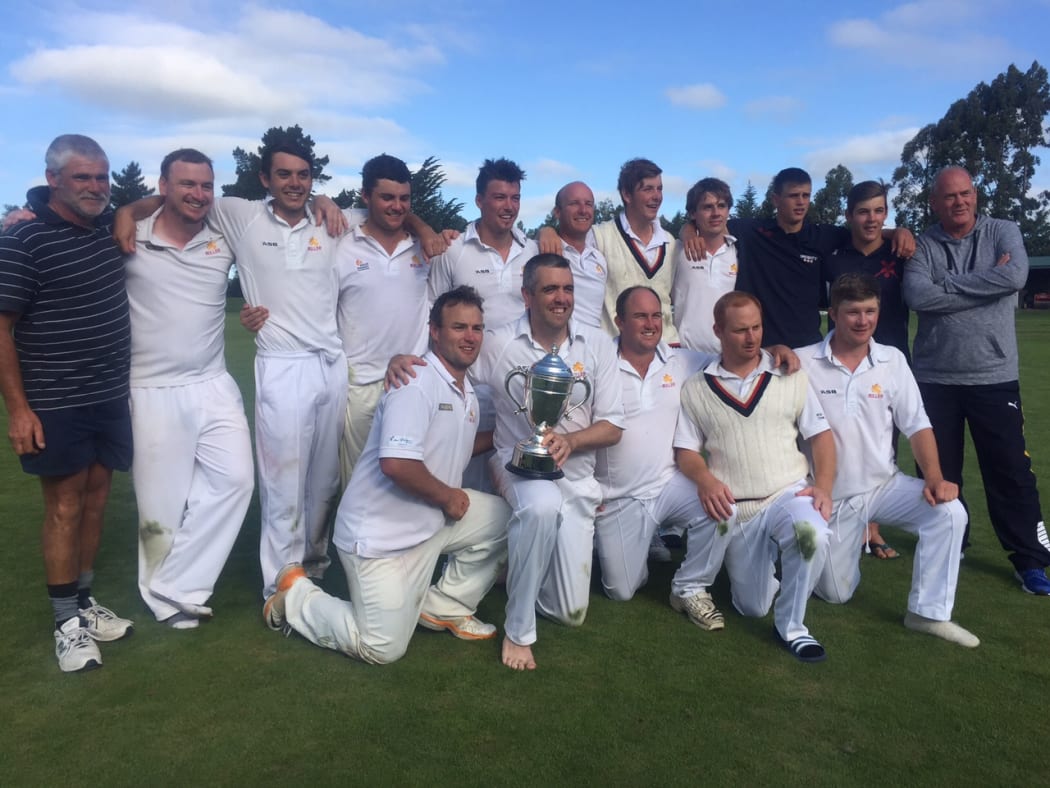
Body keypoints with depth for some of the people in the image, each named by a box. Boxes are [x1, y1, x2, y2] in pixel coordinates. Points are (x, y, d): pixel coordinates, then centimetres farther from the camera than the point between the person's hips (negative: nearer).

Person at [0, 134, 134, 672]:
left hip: (111, 397, 6)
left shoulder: (105, 226, 5)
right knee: (65, 507, 2)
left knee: (95, 500, 13)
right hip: (56, 405, -6)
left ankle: (84, 602, 27)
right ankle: (67, 622, 15)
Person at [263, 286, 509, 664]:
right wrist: (448, 497, -16)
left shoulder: (468, 394, 10)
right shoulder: (417, 382, -19)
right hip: (380, 532, -8)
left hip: (431, 521, 8)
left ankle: (444, 606, 12)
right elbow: (396, 463, -29)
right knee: (383, 649, -5)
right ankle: (296, 595, 17)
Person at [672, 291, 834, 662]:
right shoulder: (696, 388, 4)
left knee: (813, 534, -35)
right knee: (753, 607, 2)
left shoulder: (791, 377, 6)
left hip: (789, 495, 0)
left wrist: (823, 486, -11)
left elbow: (821, 435, 5)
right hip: (735, 509, 0)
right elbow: (685, 451, 2)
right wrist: (705, 479, -20)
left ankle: (791, 625, -11)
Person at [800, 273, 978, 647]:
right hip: (831, 496, -2)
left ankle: (928, 612, -8)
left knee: (948, 512, -26)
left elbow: (917, 426, -2)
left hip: (886, 486, 2)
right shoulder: (804, 362, -12)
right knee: (837, 594, 5)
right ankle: (843, 540, 39)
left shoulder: (892, 360, -2)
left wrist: (934, 478, -17)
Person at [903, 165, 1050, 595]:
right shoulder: (923, 246, 1)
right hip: (935, 378, 1)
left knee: (1011, 471, 3)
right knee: (939, 470, 11)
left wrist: (949, 284, -13)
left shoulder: (1002, 232, 2)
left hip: (994, 375, 0)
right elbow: (918, 296, -17)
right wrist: (986, 284, -13)